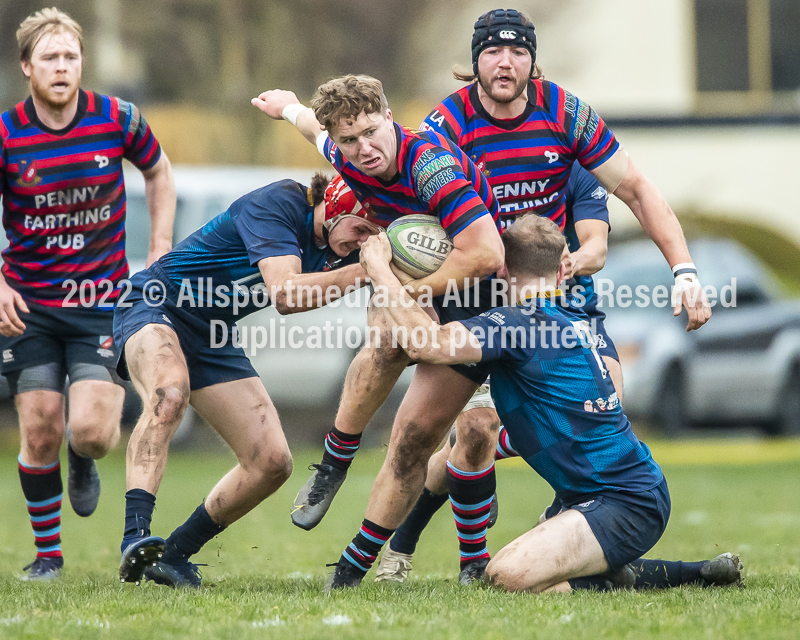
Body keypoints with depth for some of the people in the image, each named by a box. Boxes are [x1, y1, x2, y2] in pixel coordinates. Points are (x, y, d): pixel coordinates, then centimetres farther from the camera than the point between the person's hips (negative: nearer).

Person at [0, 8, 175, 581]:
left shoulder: (117, 120, -6)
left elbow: (158, 171, 14)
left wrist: (161, 250, 6)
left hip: (102, 301, 0)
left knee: (90, 432, -13)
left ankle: (85, 459, 25)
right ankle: (48, 552, 16)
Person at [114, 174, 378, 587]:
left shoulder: (342, 246, -2)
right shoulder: (277, 204, -25)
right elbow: (285, 293, -37)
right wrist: (365, 272, -39)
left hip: (215, 339, 8)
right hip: (155, 309, -8)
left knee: (272, 462, -2)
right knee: (169, 394, -41)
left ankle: (173, 554, 11)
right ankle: (135, 538, -50)